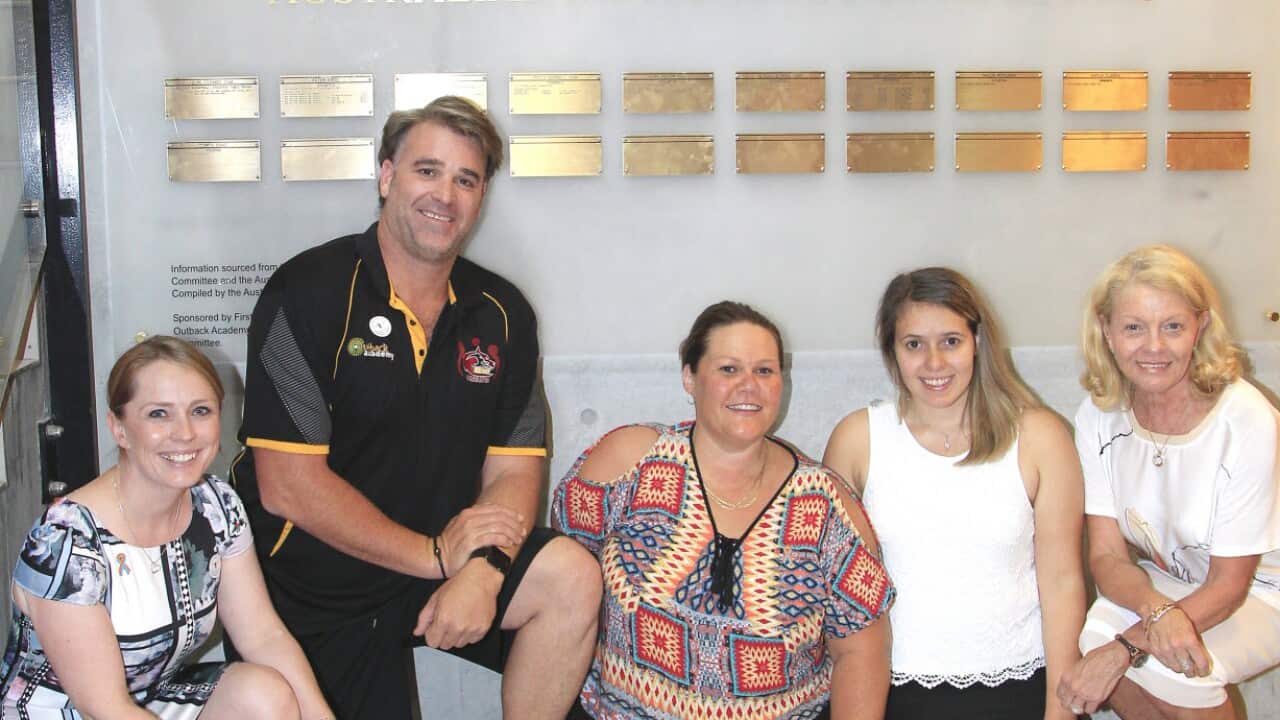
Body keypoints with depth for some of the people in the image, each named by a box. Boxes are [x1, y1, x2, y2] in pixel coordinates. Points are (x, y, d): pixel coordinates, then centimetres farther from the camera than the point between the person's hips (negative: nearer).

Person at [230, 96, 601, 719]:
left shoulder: (501, 313, 2)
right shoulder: (308, 293, -13)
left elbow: (513, 473, -1)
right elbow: (287, 486, -19)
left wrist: (480, 570, -22)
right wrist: (435, 555, -18)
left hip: (441, 560, 3)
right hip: (314, 592, -3)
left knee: (571, 579, -18)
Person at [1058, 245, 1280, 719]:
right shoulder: (1099, 416, -12)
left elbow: (1229, 584, -20)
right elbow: (1107, 555, -11)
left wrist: (1126, 648, -32)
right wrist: (1157, 611, -34)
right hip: (1162, 582, 4)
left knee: (1170, 667, -32)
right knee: (1093, 642, -26)